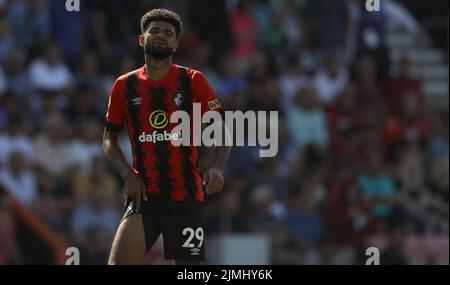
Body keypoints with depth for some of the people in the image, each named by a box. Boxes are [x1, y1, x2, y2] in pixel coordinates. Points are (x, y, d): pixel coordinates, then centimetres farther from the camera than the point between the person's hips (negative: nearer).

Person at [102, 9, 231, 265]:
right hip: (144, 194, 1)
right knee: (118, 262, -18)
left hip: (187, 196, -1)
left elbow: (223, 131, 1)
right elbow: (109, 139, 15)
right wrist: (128, 174, -2)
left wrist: (218, 167, -18)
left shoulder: (193, 81, 1)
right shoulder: (125, 86, 6)